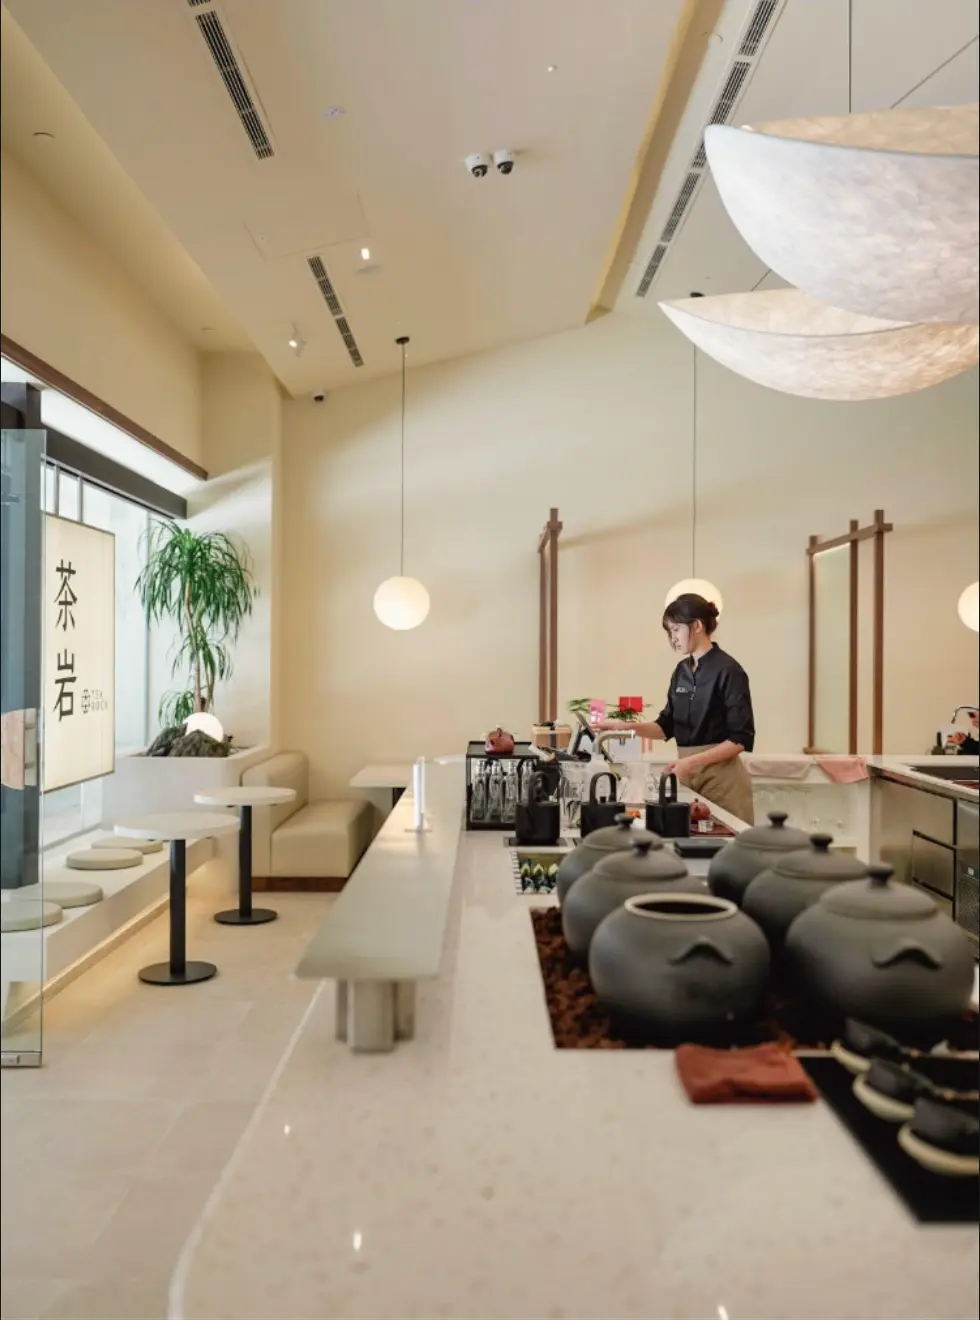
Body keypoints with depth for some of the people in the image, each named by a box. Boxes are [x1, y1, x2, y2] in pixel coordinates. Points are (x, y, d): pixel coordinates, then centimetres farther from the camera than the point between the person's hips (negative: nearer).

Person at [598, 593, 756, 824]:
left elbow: (741, 738, -15)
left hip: (721, 777, -7)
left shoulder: (728, 671, -13)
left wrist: (693, 761, -21)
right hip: (688, 775, 7)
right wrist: (627, 726, -2)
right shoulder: (682, 671, 9)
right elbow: (667, 726, 13)